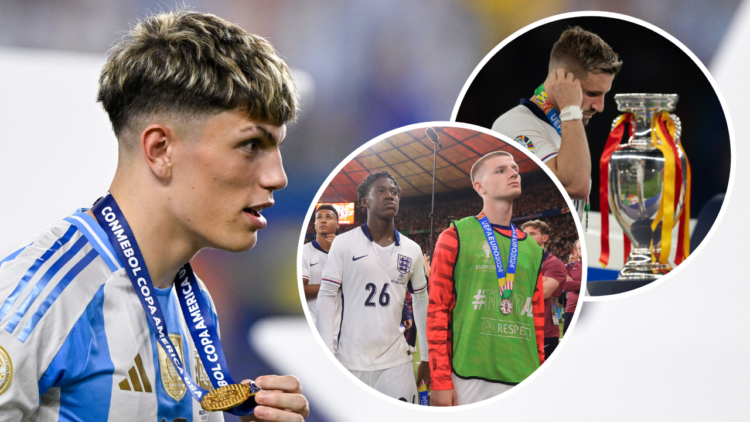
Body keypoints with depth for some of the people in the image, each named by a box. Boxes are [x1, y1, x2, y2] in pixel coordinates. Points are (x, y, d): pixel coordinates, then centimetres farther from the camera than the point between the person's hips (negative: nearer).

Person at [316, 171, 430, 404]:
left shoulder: (412, 250, 10)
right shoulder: (344, 243, -1)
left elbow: (422, 303, 16)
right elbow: (326, 297, -2)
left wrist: (427, 358, 14)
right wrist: (326, 358, -8)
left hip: (396, 361, 3)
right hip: (351, 362, -3)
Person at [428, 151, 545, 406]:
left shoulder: (531, 249, 17)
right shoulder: (456, 237, 3)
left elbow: (537, 318, 18)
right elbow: (437, 309, -2)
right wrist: (440, 380, -10)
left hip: (523, 380, 4)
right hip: (470, 379, -4)